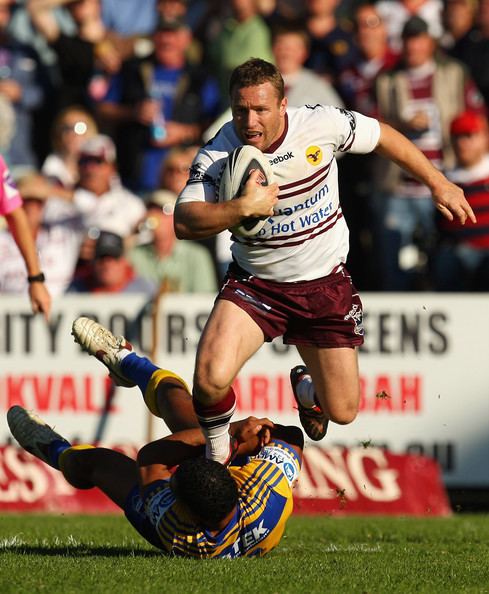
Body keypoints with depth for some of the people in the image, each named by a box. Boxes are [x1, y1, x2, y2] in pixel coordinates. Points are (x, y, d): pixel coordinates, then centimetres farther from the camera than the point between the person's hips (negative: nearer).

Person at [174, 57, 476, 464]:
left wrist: (439, 184, 9)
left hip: (326, 285, 2)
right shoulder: (217, 155, -18)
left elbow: (384, 137, 2)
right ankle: (216, 454, 7)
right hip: (256, 285, -1)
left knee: (342, 412, 7)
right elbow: (184, 223, -27)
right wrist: (242, 208, -41)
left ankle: (307, 387, 47)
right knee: (211, 379, -26)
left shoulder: (322, 124, -16)